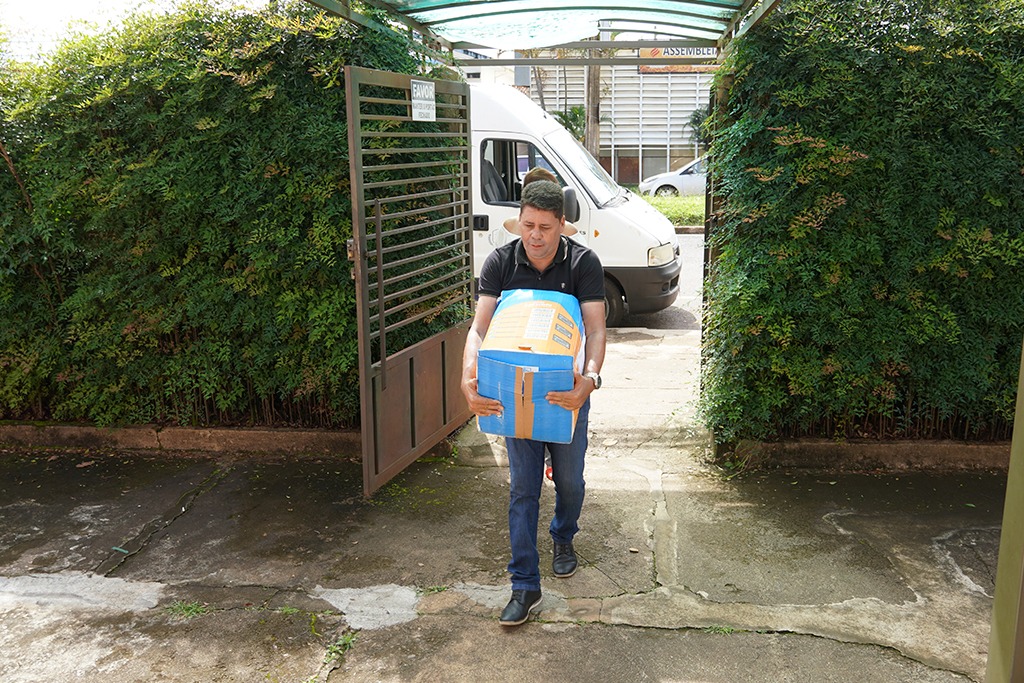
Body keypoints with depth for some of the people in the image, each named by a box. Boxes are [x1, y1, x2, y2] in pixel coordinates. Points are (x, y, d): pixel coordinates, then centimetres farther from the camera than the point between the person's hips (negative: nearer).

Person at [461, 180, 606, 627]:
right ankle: (525, 585, 9)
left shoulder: (583, 263, -14)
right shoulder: (500, 263, -11)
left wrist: (589, 379, -42)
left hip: (568, 387, 0)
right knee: (523, 486, 0)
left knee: (569, 478, 12)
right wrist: (469, 379, -35)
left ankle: (563, 538, 45)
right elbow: (480, 327, -17)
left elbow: (595, 330, -21)